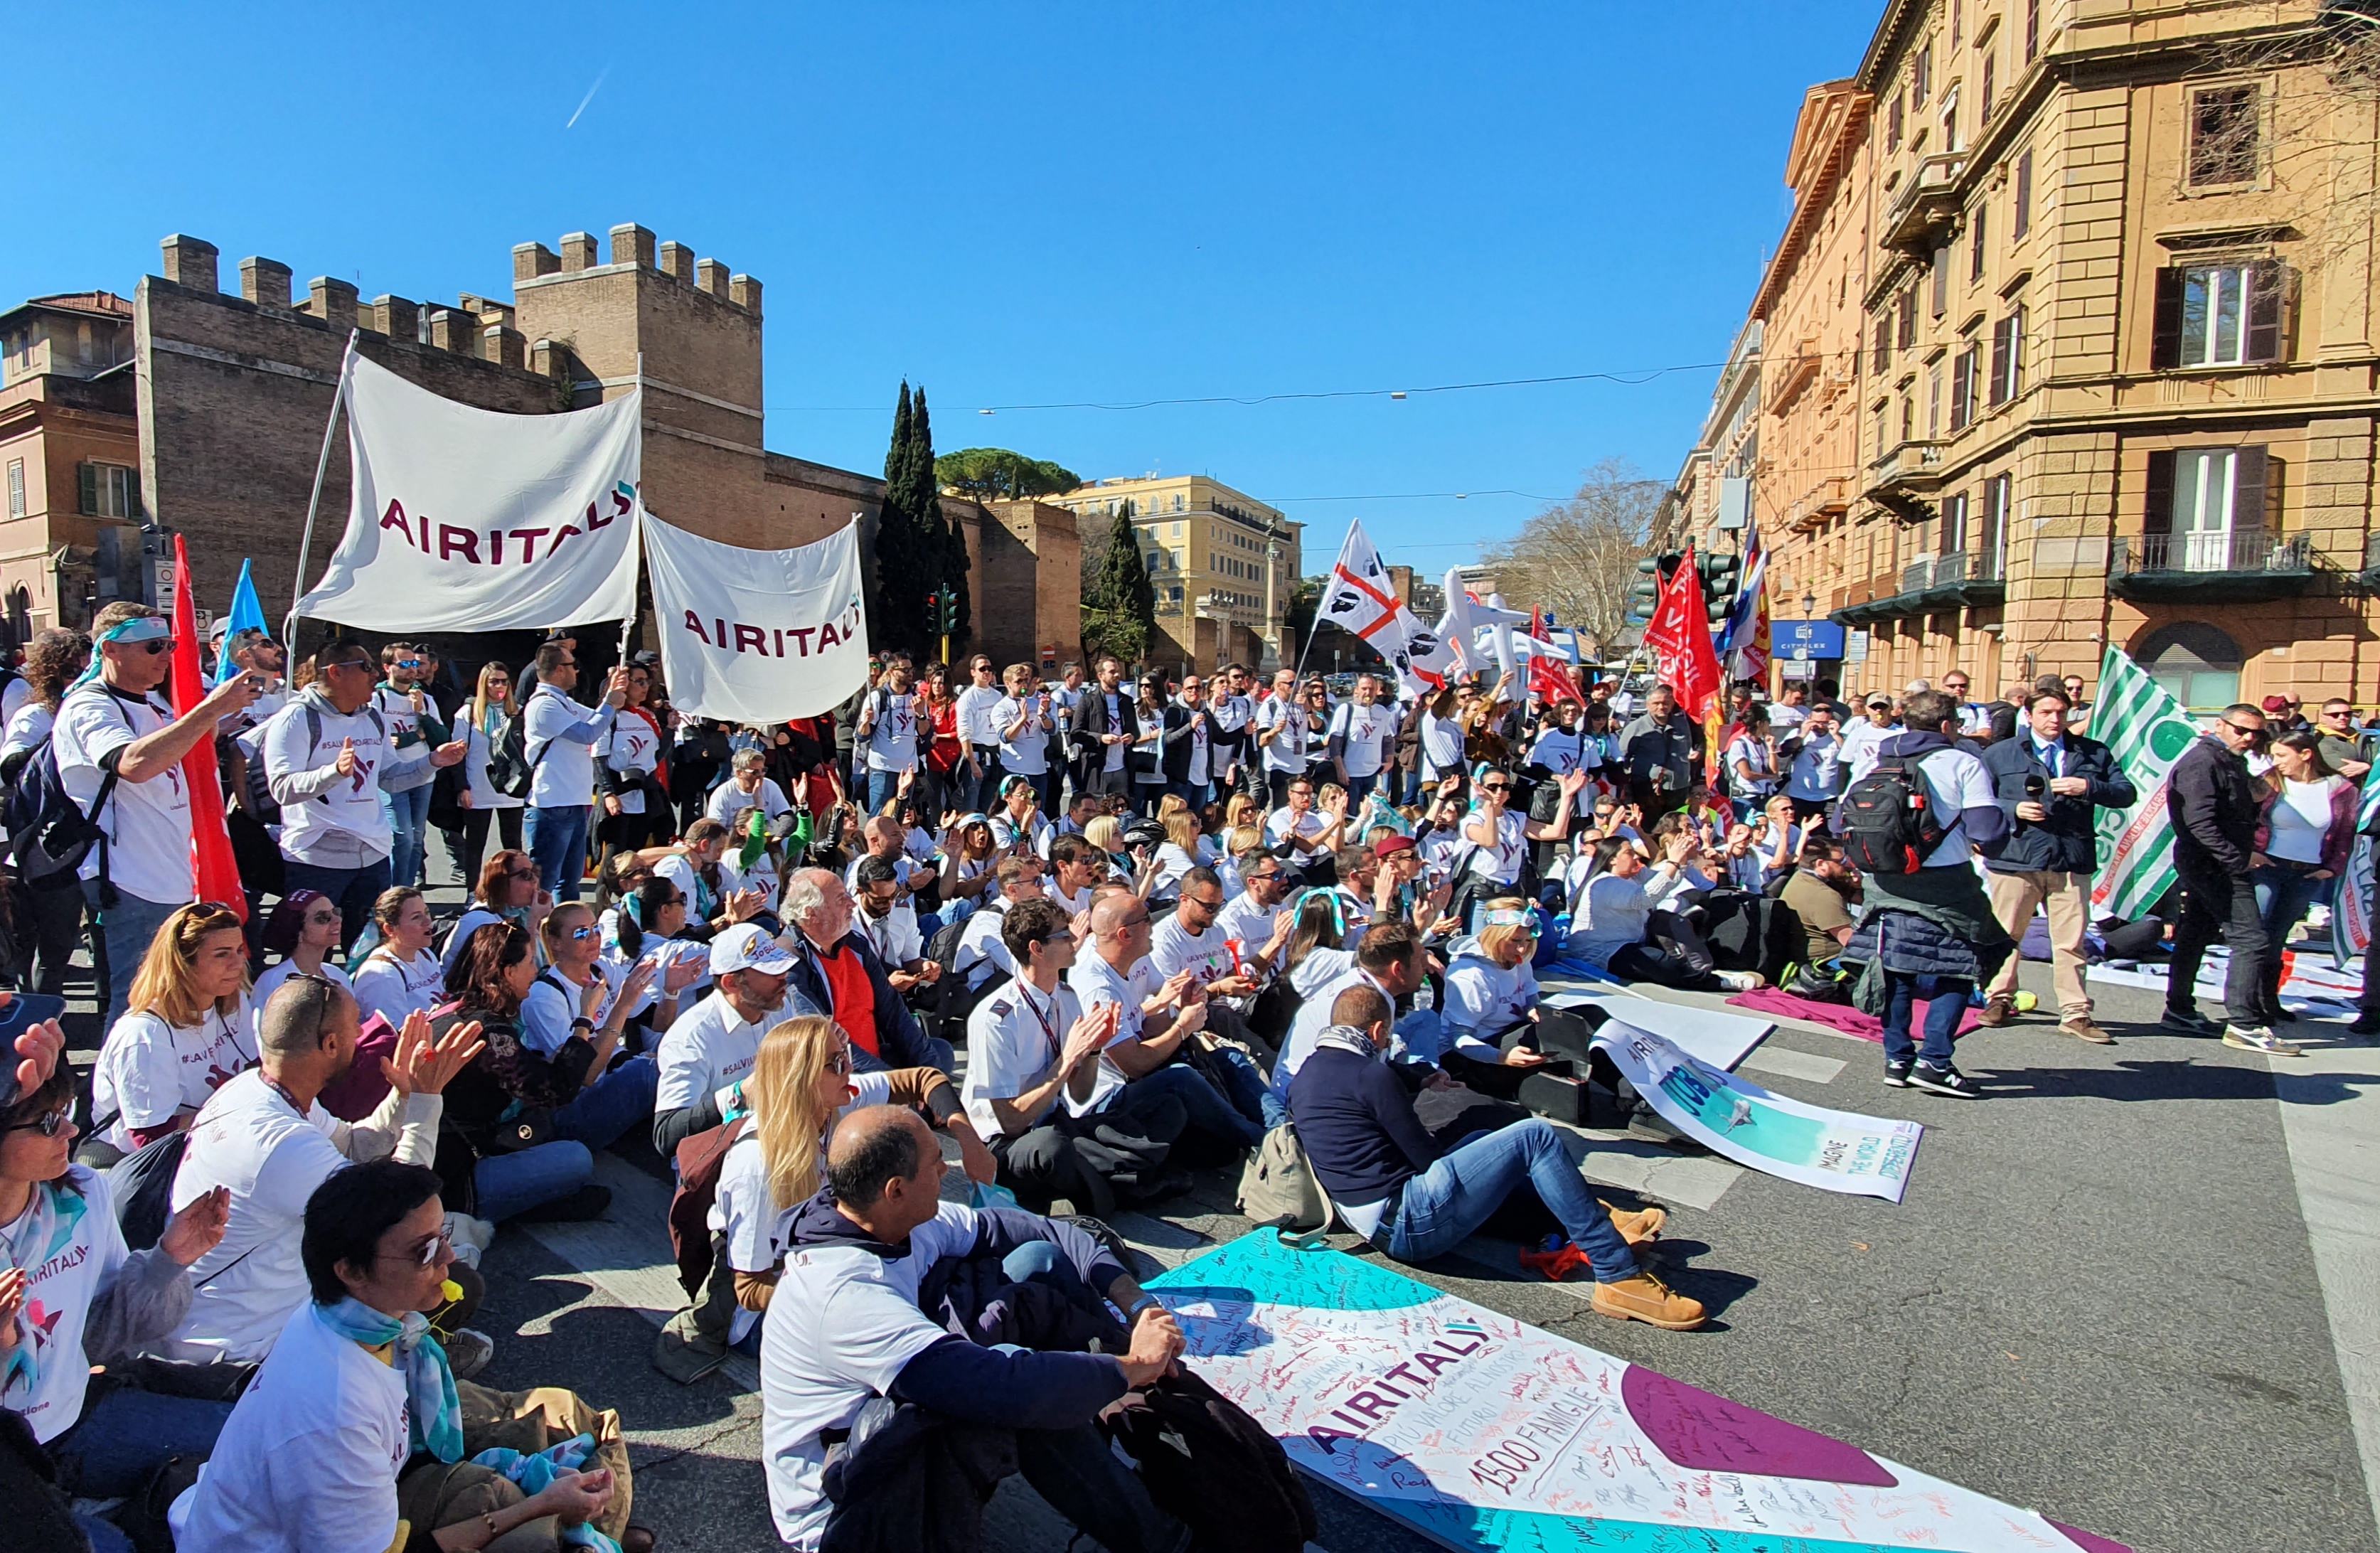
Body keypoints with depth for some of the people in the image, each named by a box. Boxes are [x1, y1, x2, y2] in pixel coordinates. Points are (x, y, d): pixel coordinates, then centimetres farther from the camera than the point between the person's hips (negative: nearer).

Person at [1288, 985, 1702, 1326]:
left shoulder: (1304, 1076, 12)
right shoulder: (1370, 1074, -15)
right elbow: (1427, 1156, -10)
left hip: (1377, 1226, 10)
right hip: (1412, 1224, -10)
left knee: (1480, 1141, 25)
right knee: (1535, 1136, -10)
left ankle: (1596, 1224, 21)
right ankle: (1620, 1276, -8)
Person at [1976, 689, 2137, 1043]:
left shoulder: (2095, 753, 13)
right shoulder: (1999, 754, 7)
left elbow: (2127, 794, 6)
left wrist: (2089, 787, -12)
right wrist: (2013, 810, -12)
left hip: (2072, 861, 1)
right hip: (2015, 858, -1)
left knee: (2071, 941, 2)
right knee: (2005, 936, 7)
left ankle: (2075, 1013, 11)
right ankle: (1999, 1000, 23)